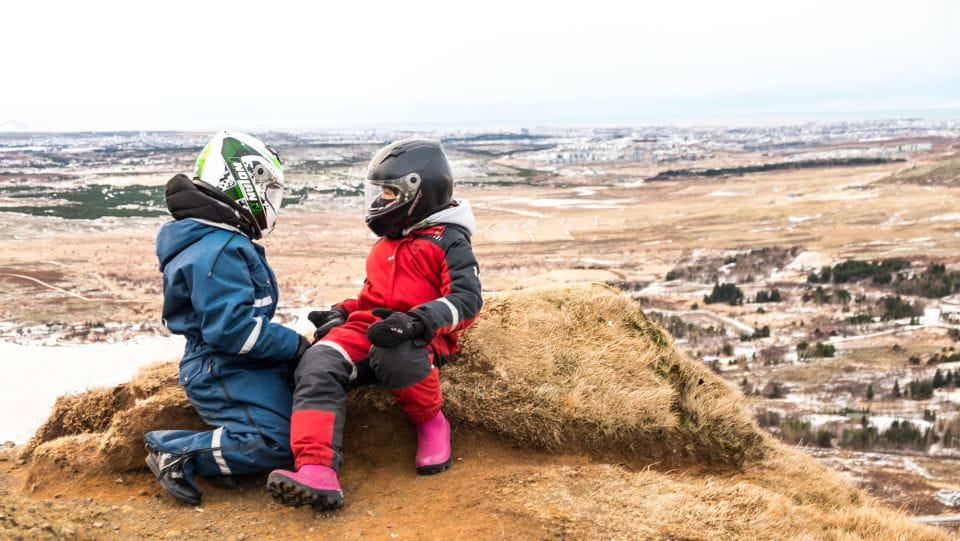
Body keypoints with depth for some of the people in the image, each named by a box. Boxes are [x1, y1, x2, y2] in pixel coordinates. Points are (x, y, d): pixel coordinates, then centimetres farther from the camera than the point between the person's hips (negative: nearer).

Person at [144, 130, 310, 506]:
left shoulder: (226, 242, 15)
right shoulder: (219, 251, -20)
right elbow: (231, 327, -26)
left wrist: (289, 343, 14)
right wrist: (296, 345, -17)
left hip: (240, 365, 11)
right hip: (226, 372, -11)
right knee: (274, 443, -22)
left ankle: (226, 446, 5)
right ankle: (175, 452, -9)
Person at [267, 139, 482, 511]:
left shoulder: (449, 241, 3)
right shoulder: (387, 243, 29)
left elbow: (467, 299, -11)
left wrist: (415, 321, -26)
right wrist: (342, 313, 16)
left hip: (419, 338, -6)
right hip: (366, 328, 6)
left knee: (393, 354, -42)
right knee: (318, 366, -25)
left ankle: (431, 422, -10)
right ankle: (316, 472, -40)